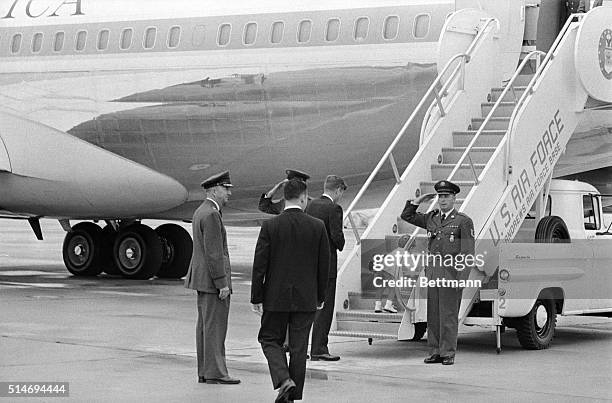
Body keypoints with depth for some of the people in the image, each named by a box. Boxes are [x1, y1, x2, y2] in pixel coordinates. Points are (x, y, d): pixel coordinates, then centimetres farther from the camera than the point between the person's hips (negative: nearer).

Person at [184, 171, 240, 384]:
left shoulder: (201, 212, 15)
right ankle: (215, 372, -6)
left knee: (205, 326, 10)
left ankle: (205, 371, 13)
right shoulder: (211, 215, -17)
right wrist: (222, 283, -20)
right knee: (215, 326, -7)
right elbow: (213, 253, -21)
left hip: (202, 279, 10)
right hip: (213, 279, -10)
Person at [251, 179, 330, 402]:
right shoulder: (317, 226, -4)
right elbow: (324, 265, 2)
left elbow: (260, 265, -7)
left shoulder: (270, 226, -8)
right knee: (299, 348, 8)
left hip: (276, 296, -1)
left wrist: (257, 298, 1)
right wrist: (320, 296, 13)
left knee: (270, 339, 14)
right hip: (306, 299, 1)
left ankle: (284, 379, -7)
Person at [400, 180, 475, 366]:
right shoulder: (431, 218, 15)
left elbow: (467, 252, -5)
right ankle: (436, 352, 11)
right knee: (433, 314, 6)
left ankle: (448, 353, 0)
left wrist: (461, 278, -13)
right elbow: (407, 216, 24)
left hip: (451, 274, -5)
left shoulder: (463, 221, 0)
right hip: (432, 272, 5)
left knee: (449, 315, -5)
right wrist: (419, 200, 12)